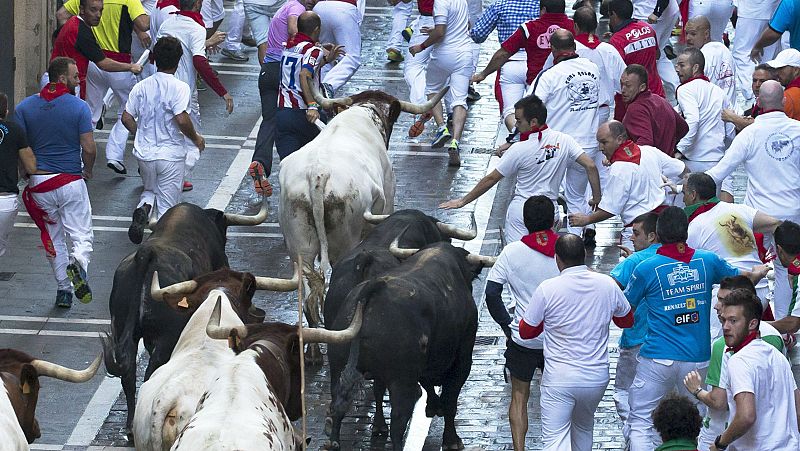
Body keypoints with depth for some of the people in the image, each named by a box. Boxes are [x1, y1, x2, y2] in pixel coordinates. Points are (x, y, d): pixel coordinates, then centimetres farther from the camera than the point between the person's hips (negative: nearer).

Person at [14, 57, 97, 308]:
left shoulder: (25, 108, -1)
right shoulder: (79, 108, -9)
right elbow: (89, 148, -11)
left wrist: (25, 174, 11)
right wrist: (88, 172, 9)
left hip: (39, 182, 3)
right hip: (71, 182, -3)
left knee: (54, 238, 16)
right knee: (82, 235, 4)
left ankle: (64, 289, 16)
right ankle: (78, 263, -28)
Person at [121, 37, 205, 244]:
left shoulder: (141, 87, 1)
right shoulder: (179, 88, -13)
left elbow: (127, 118, 1)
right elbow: (182, 120, -23)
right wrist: (195, 138, -4)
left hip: (145, 154, 4)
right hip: (171, 154, -4)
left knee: (150, 189, 26)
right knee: (167, 207, 9)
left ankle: (143, 207, -5)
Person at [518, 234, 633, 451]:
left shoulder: (548, 289, -13)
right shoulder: (607, 285, -2)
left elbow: (526, 331, -1)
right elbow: (627, 320, 15)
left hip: (559, 379, -4)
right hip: (597, 377, 4)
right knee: (584, 427, 27)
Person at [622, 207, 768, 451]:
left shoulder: (646, 269, -7)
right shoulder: (707, 261, 2)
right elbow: (745, 278, 20)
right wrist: (760, 271, 43)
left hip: (658, 358, -3)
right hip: (697, 359, 3)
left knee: (641, 422, 1)